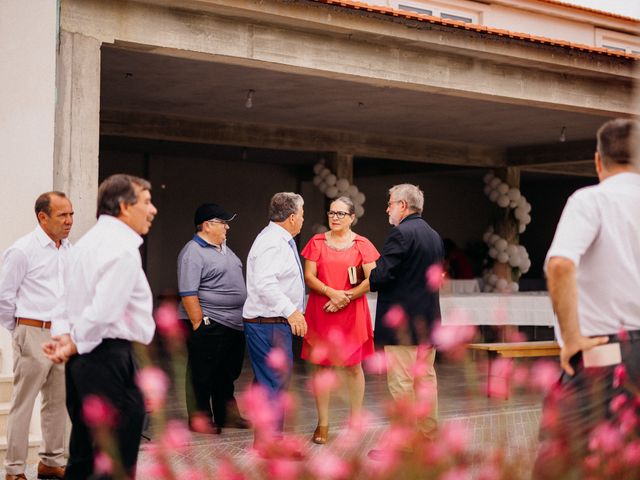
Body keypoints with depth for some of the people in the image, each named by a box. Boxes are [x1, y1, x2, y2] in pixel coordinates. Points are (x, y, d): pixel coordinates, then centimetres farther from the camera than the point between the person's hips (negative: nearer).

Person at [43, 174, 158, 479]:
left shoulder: (89, 241, 17)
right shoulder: (123, 248, -14)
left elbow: (68, 301, 16)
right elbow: (104, 311, -22)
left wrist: (63, 337, 3)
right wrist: (73, 346, -9)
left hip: (83, 360, 10)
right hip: (110, 358, -10)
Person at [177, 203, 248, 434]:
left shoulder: (223, 248, 15)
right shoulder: (193, 253, -14)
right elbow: (188, 293, -19)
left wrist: (241, 318, 20)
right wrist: (198, 324, -22)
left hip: (233, 325, 9)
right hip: (209, 326, -9)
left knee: (227, 374, 17)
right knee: (203, 375, 1)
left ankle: (227, 415, 27)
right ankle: (200, 420, 10)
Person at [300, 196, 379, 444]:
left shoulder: (362, 245, 3)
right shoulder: (317, 242, 7)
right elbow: (309, 276, 0)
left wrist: (346, 297, -13)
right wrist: (331, 292, -15)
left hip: (352, 313, -1)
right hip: (321, 312, 1)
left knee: (353, 367, 3)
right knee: (321, 365, 1)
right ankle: (323, 424, 8)